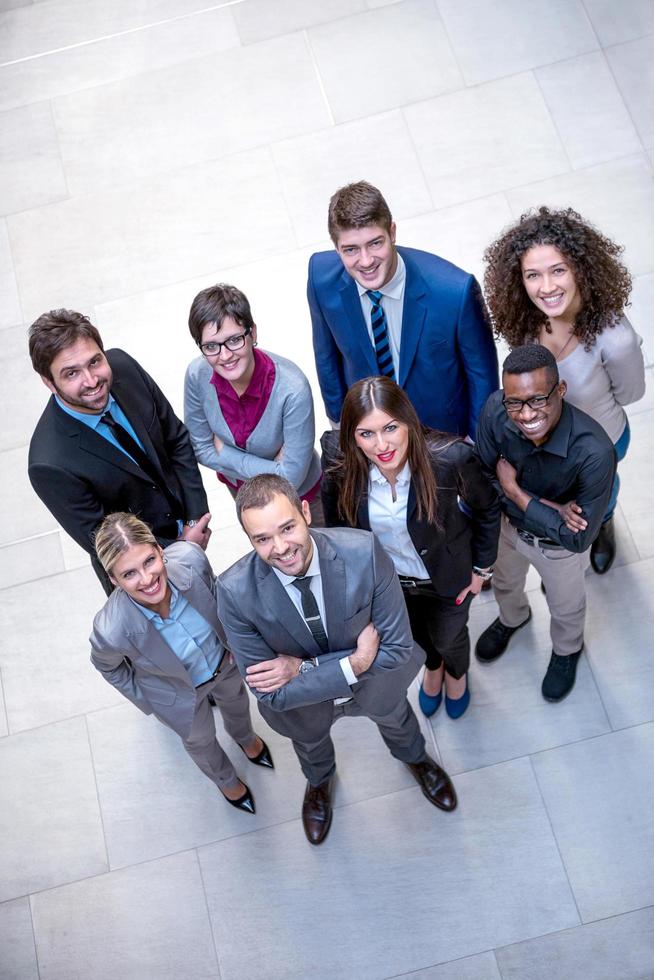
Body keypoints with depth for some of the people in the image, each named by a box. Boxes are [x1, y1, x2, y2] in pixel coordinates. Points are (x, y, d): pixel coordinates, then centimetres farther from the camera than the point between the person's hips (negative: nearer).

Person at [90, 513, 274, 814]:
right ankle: (226, 780, 66)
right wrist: (144, 698, -4)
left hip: (225, 659, 2)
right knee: (200, 740, 30)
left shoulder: (189, 557, -40)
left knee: (236, 701, 36)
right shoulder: (112, 631, -44)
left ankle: (246, 738, 73)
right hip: (180, 693, -2)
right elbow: (107, 666, -16)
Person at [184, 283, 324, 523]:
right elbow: (203, 450, -16)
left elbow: (291, 476, -33)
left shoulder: (293, 389, -39)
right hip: (238, 486, 4)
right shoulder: (197, 375, -27)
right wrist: (271, 468, -22)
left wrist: (226, 453, -25)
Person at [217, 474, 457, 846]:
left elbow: (398, 648, -30)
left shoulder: (364, 552, -39)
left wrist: (302, 668, -33)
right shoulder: (236, 592, -38)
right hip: (303, 704, 0)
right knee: (311, 743, 34)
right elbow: (271, 692, -29)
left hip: (378, 688, 0)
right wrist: (353, 665, -36)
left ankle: (415, 758, 72)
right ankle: (320, 781, 72)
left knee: (396, 719, 34)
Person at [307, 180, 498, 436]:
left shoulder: (456, 291, -35)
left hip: (443, 428, -2)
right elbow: (327, 354, -5)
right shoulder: (322, 278, -24)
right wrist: (337, 417, 6)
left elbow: (481, 370, -17)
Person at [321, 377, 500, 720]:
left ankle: (457, 671, 67)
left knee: (448, 638, 28)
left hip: (447, 575, -2)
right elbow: (334, 506, -7)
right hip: (386, 576, 2)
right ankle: (433, 665, 70)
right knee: (415, 634, 32)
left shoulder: (451, 457, -38)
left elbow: (487, 508, -16)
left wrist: (482, 567, -6)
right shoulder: (338, 460, -32)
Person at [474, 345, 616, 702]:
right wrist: (551, 507, -30)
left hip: (561, 548, -3)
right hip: (511, 526, 3)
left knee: (565, 608, 29)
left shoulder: (595, 451, -43)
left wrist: (514, 492, -30)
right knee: (504, 583, 34)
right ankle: (512, 619, 69)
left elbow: (578, 538, -33)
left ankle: (567, 650, 63)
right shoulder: (495, 411, -34)